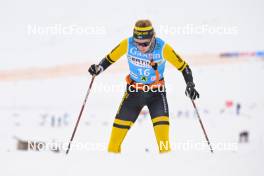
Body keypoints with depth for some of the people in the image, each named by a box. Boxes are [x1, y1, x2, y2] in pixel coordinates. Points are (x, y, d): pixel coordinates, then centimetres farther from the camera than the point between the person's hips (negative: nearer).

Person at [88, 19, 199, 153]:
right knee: (121, 121, -3)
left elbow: (183, 66, -15)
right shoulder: (128, 44, -19)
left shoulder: (162, 48, -24)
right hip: (134, 90, 2)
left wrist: (190, 85, -24)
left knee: (160, 119, -22)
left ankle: (165, 152, -16)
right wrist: (99, 68, -18)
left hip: (156, 91, -2)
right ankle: (112, 151, 13)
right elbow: (110, 58, -3)